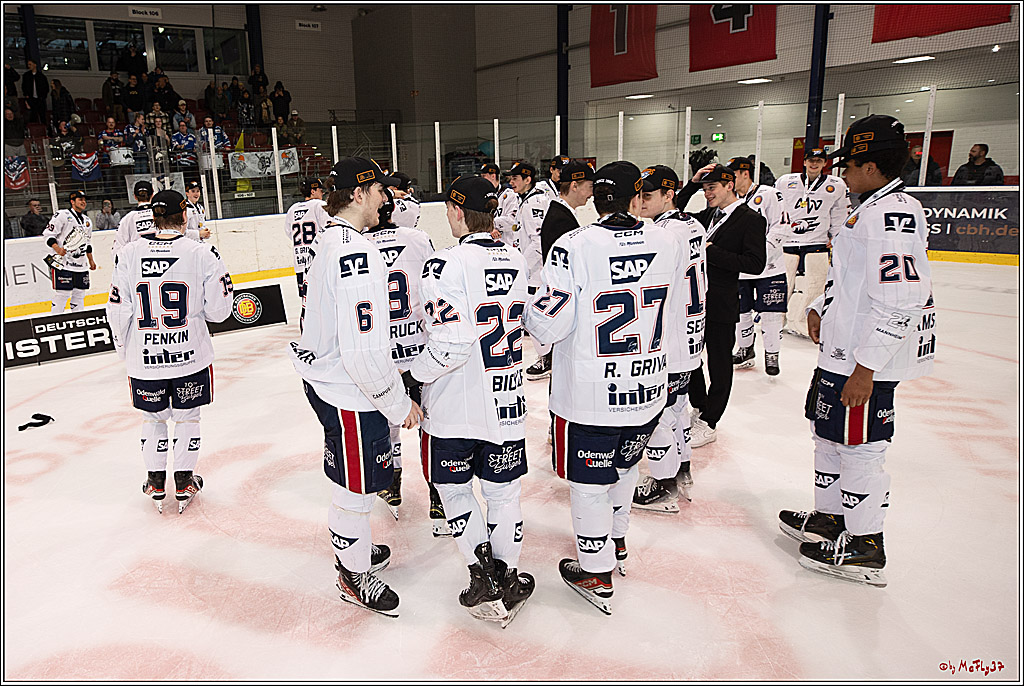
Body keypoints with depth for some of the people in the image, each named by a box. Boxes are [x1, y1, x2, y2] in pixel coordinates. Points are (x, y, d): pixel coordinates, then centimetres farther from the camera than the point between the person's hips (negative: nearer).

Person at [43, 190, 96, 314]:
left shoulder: (87, 220, 18)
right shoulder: (62, 215, -5)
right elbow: (48, 234, -8)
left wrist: (91, 260, 25)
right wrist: (57, 248, -24)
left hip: (81, 265, 7)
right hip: (63, 262, -7)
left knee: (80, 294, 9)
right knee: (62, 294, -9)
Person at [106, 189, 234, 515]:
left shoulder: (129, 255, -6)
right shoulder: (203, 255, -12)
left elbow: (118, 311, -3)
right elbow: (218, 310, -8)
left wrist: (125, 351, 12)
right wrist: (223, 280, 11)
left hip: (144, 360, 2)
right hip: (191, 356, -1)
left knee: (154, 417, 20)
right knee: (187, 417, 16)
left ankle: (155, 482, 30)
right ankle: (184, 482, 26)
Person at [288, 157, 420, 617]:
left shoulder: (328, 241, 6)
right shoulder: (356, 252, -27)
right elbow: (364, 351, -30)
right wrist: (398, 404, -17)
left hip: (324, 376, 10)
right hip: (349, 393, -10)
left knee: (350, 477, 26)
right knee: (355, 488, 9)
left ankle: (353, 549, 47)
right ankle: (355, 575, 30)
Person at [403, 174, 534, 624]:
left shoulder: (447, 263, -19)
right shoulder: (517, 262, 2)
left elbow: (451, 343, -23)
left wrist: (412, 376, -10)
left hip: (454, 406, -5)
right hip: (507, 403, 5)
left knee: (454, 487, 15)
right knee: (503, 490, 17)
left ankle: (483, 581, 14)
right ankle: (507, 578, 27)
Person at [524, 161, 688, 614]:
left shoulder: (574, 247, -18)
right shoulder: (667, 244, -3)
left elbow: (549, 325, -18)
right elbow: (676, 320, 8)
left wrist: (529, 307, 4)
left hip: (590, 394, -5)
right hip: (649, 390, 5)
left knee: (590, 481, 12)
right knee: (624, 466, 26)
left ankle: (596, 574, 25)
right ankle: (616, 538, 48)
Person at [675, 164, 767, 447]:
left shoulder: (751, 219, -9)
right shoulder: (707, 216, 10)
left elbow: (755, 264, -17)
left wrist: (712, 251, -20)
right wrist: (693, 182, 2)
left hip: (721, 306, -7)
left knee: (719, 363, 6)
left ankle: (709, 424, 17)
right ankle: (699, 408, 35)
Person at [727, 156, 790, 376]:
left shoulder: (768, 194, -8)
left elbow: (781, 227, -12)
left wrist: (760, 253, -19)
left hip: (769, 268, -5)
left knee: (771, 314, -2)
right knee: (741, 312, 10)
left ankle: (772, 354, 16)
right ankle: (745, 350, 30)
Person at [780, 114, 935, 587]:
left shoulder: (892, 214, -21)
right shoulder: (872, 208, 12)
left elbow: (900, 300, -27)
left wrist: (865, 368, -26)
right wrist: (821, 308, 12)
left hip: (865, 363, -11)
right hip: (841, 352, 11)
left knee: (859, 448, 1)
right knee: (828, 432, 20)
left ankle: (864, 549, 18)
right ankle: (829, 518, 37)